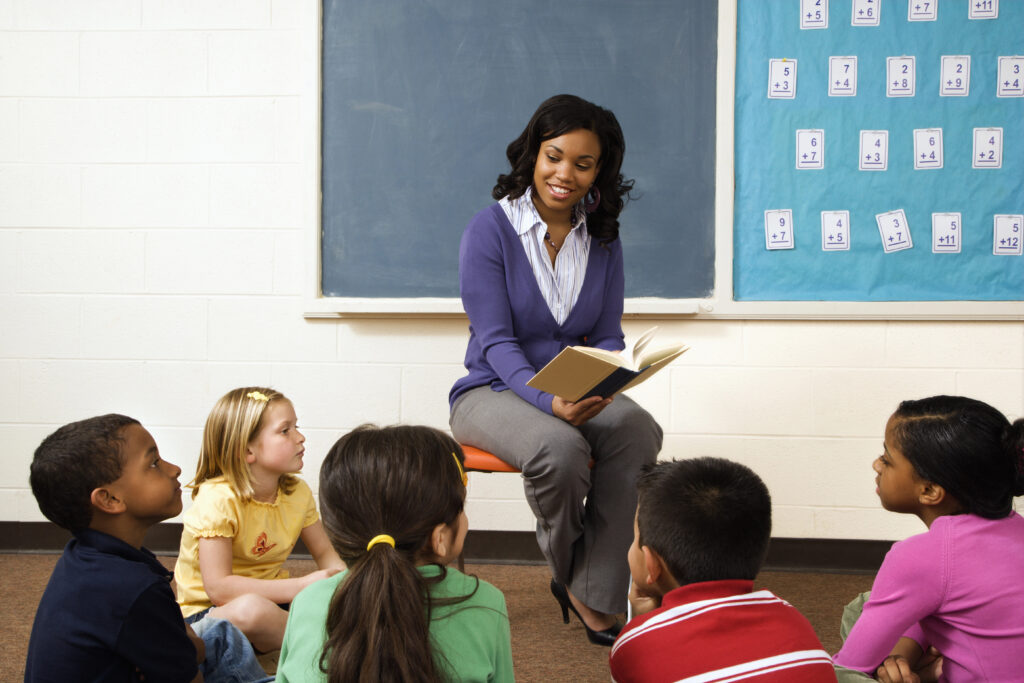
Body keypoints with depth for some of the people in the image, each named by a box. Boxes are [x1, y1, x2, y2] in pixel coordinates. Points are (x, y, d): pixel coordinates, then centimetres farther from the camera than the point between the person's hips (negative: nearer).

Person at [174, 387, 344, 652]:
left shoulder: (298, 492, -1)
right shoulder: (217, 499, -22)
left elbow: (325, 553, 10)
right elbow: (218, 588, -28)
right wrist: (302, 586, -30)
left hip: (271, 598, 5)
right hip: (206, 613, -5)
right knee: (252, 609, -38)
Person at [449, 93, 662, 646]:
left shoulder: (603, 240, 7)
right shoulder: (490, 229, -8)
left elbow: (608, 337, 6)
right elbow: (496, 342, -14)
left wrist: (597, 388, -19)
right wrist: (551, 401, -32)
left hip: (578, 393, 4)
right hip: (493, 390, -4)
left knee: (637, 428, -30)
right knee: (559, 447, -36)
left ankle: (594, 594, -19)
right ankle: (566, 568, -2)